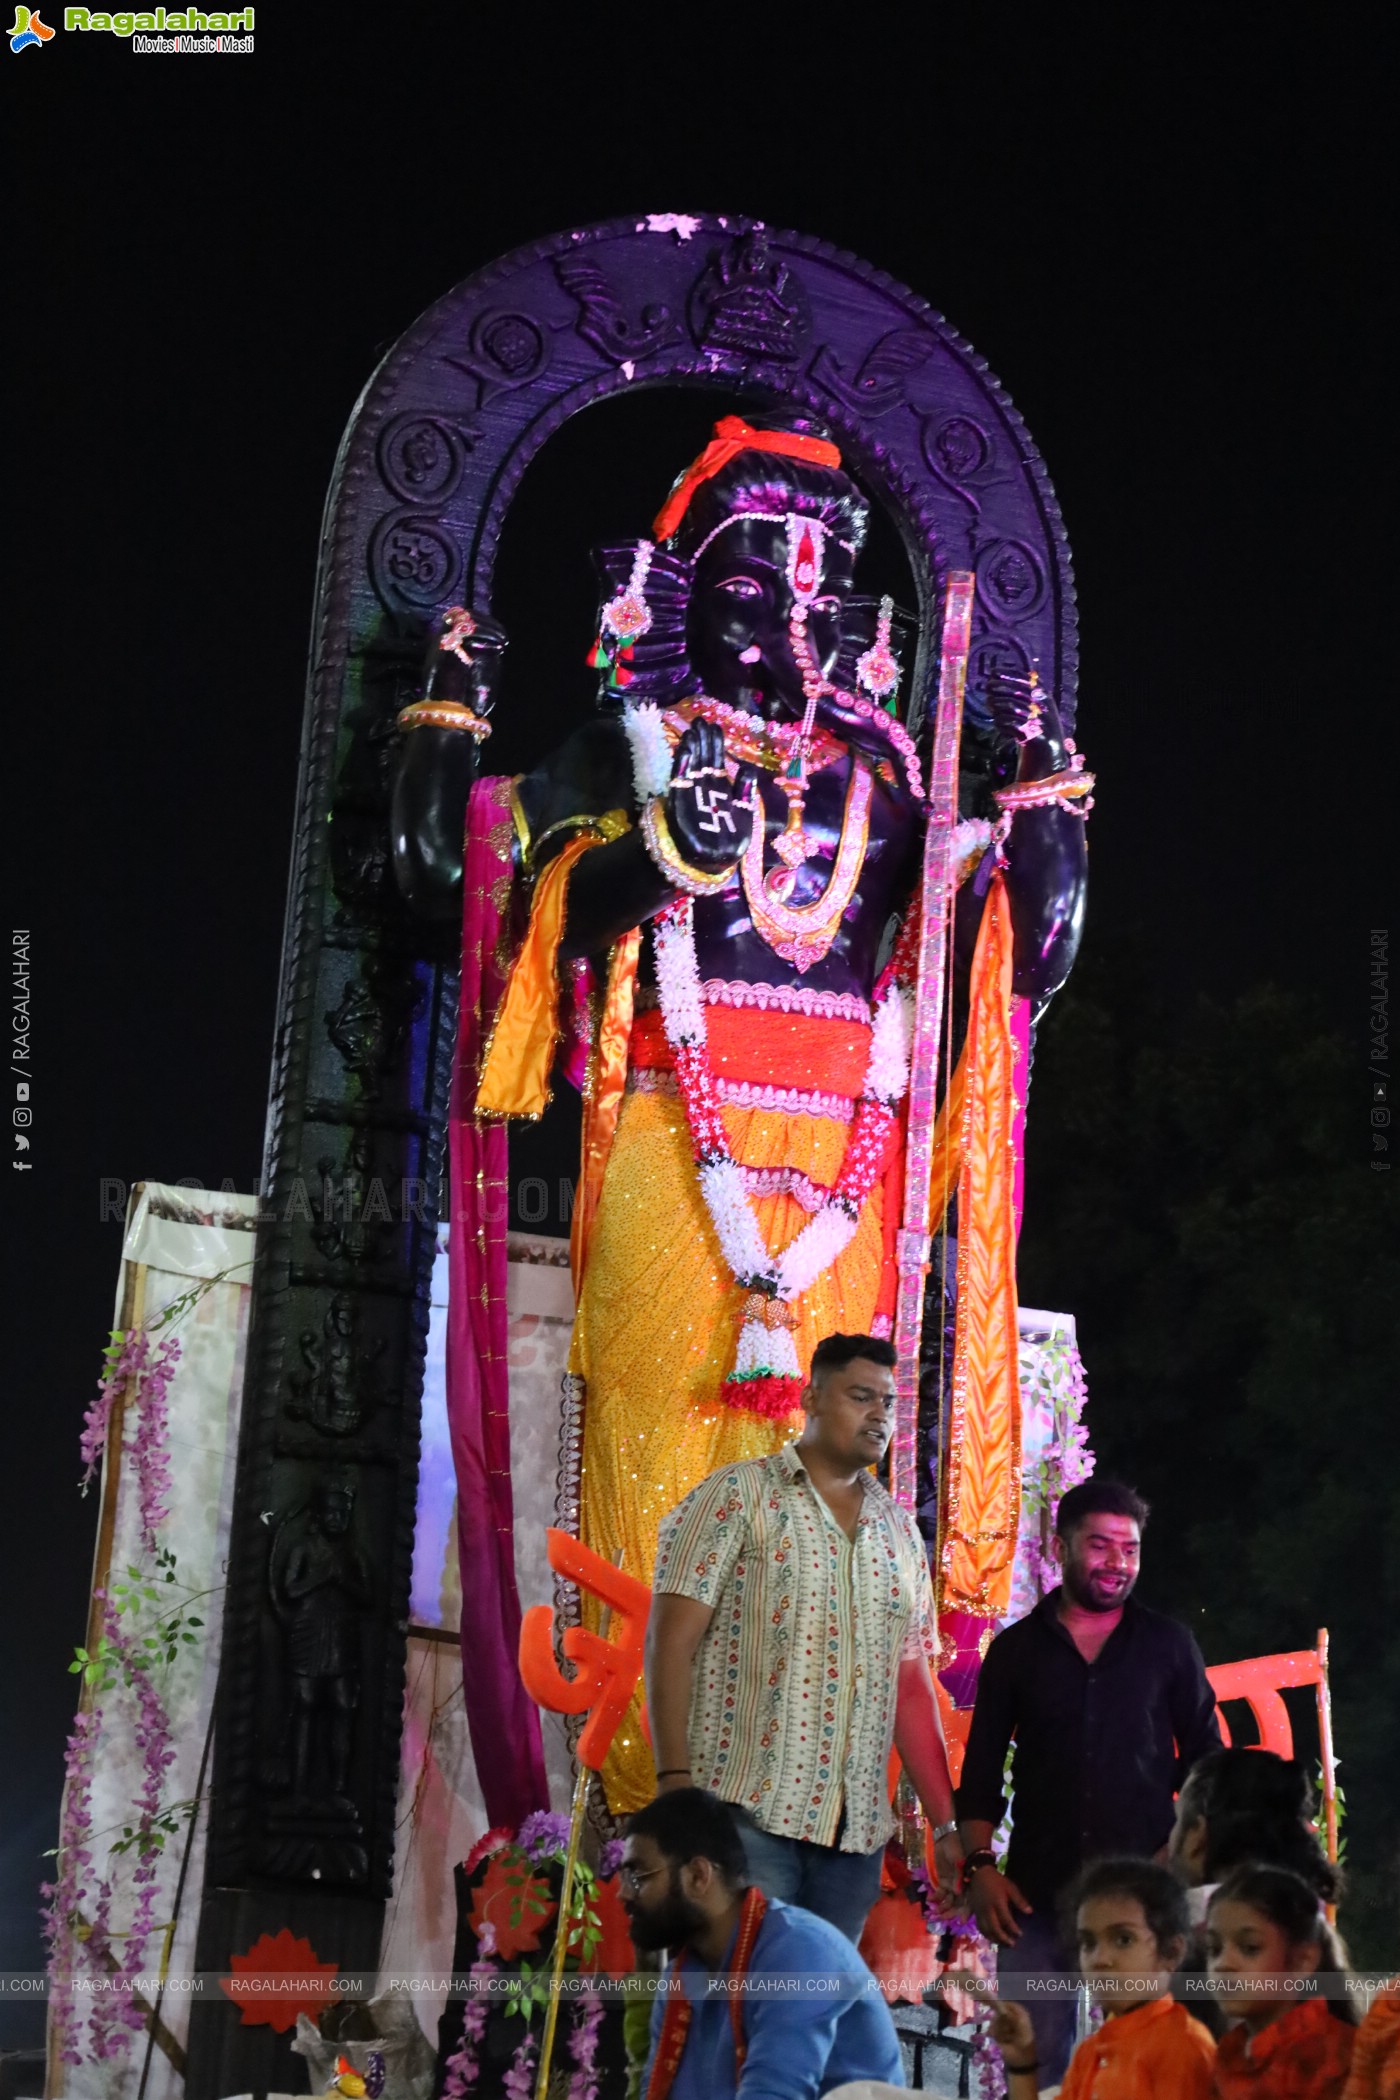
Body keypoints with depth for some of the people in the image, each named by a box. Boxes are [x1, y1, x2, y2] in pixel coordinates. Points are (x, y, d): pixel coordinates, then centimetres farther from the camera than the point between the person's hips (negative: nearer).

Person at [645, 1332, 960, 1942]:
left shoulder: (898, 1530, 18)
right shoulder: (737, 1498, 2)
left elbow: (911, 1684, 20)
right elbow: (670, 1641, -5)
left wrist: (946, 1824, 15)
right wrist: (674, 1779, -16)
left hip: (855, 1826, 5)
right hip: (746, 1810, -5)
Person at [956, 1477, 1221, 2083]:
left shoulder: (1168, 1646, 8)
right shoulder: (1017, 1649, 9)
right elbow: (981, 1771, 10)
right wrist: (980, 1868, 0)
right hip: (1038, 1890, 1)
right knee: (1036, 2061, -1)